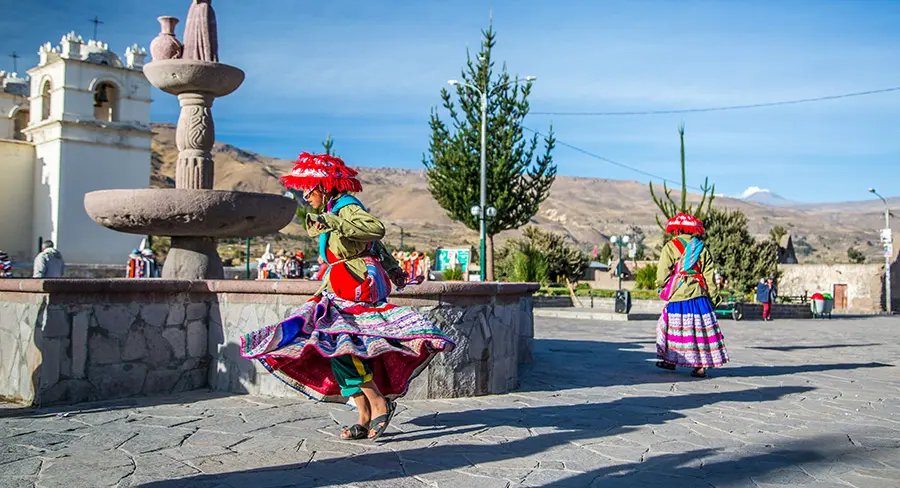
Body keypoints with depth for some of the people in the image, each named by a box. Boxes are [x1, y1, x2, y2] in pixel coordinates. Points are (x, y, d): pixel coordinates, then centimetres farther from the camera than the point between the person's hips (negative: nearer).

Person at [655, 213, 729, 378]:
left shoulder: (670, 247, -2)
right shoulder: (703, 249, 9)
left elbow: (662, 275, -6)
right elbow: (709, 277, 7)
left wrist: (660, 284, 14)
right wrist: (714, 296, 12)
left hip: (678, 296, -3)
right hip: (699, 296, 3)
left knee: (674, 328, 9)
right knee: (701, 328, 5)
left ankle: (670, 360, 16)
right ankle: (701, 365, 3)